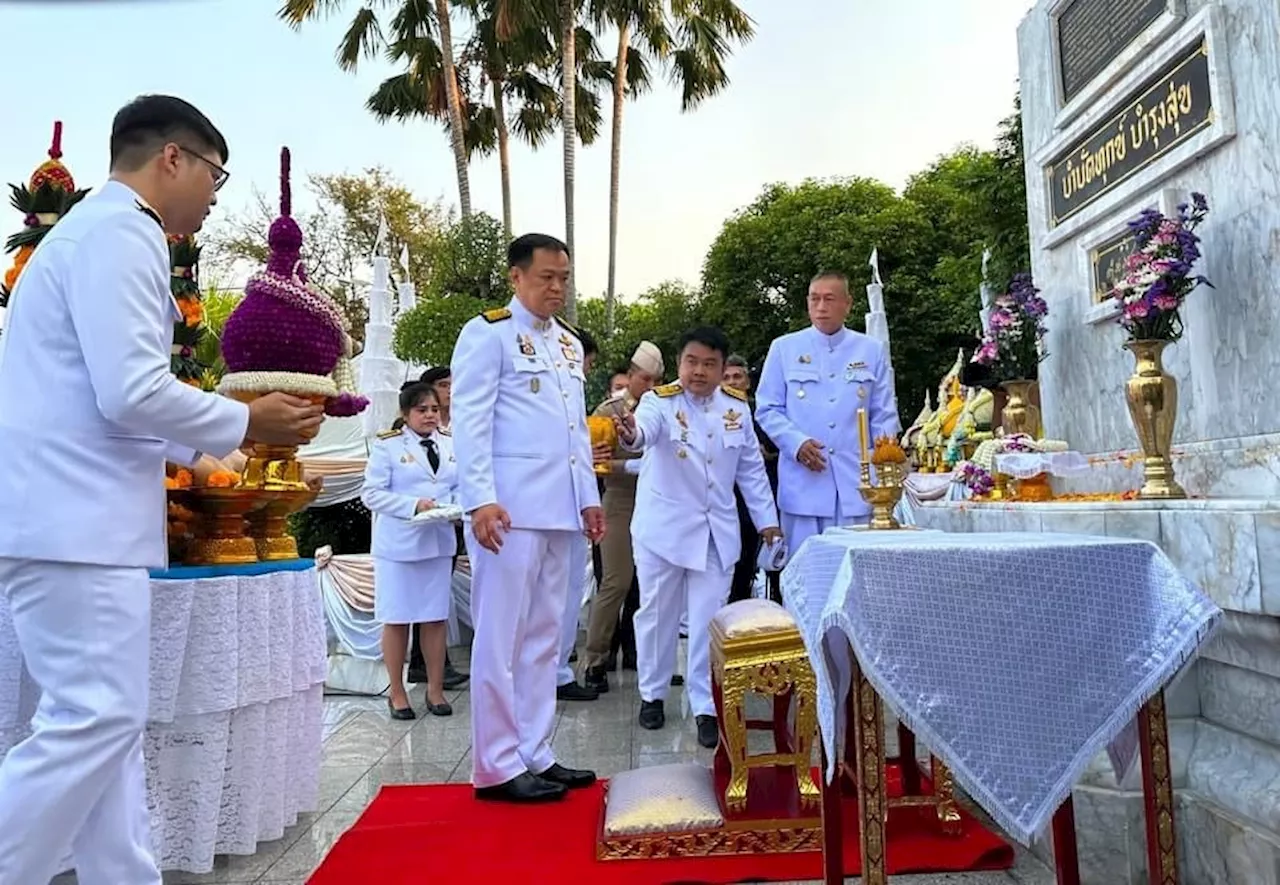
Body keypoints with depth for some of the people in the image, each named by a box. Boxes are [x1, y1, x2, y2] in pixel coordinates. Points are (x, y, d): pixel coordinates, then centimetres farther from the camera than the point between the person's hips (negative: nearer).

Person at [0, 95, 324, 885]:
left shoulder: (97, 229, 22)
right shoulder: (118, 233, -10)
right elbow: (131, 392, -21)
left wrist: (216, 448, 18)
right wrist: (246, 423, -7)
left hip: (72, 515, 10)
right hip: (76, 520, -10)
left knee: (104, 721, 12)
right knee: (95, 722, -6)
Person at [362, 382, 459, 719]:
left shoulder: (451, 446, 10)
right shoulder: (387, 445, -3)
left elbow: (463, 487, 9)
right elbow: (372, 493, -10)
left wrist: (457, 505, -13)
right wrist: (414, 505, -19)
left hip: (439, 542, 4)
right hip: (397, 544, -3)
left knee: (436, 618, 8)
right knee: (396, 619, 4)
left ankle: (435, 690, 20)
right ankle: (397, 692, 18)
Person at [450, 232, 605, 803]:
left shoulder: (569, 343, 20)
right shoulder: (488, 333, -2)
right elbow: (470, 421, -10)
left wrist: (589, 497, 15)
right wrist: (481, 499, -19)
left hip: (558, 510, 8)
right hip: (508, 509, -7)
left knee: (543, 637, 11)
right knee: (502, 637, -2)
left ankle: (534, 754, 20)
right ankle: (497, 766, 7)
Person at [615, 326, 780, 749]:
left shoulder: (737, 407, 2)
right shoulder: (660, 400, -10)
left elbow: (751, 469, 9)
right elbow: (646, 428, -34)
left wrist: (766, 519, 6)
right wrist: (631, 434, -57)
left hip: (716, 531, 2)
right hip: (664, 527, -2)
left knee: (708, 621, 2)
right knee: (658, 614, 10)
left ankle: (705, 707, 14)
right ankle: (652, 693, 30)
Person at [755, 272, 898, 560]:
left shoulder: (872, 351, 9)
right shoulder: (784, 348, 6)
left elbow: (884, 416, 10)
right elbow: (767, 410, 5)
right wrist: (796, 443, -12)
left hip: (855, 484, 1)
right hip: (802, 484, -1)